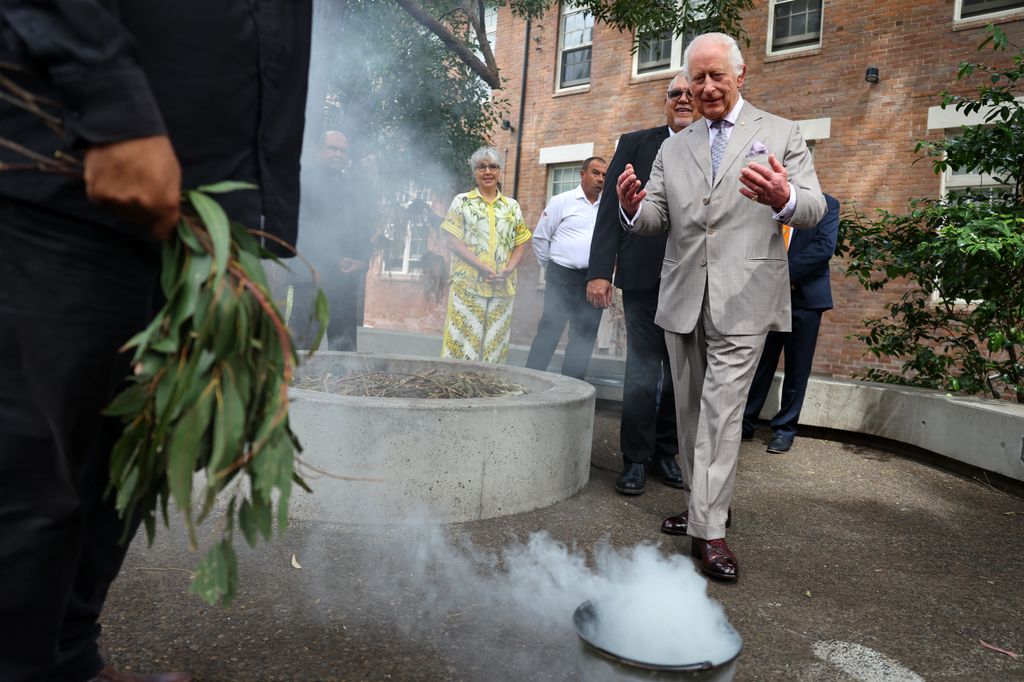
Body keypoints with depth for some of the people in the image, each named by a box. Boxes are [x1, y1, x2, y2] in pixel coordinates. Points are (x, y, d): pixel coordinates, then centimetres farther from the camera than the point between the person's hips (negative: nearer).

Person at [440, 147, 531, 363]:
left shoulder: (512, 206, 14)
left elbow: (521, 243, 11)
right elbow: (451, 240, -3)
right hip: (467, 284, -3)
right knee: (464, 340, -4)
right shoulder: (462, 201, 5)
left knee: (495, 342, 5)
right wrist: (482, 267, -15)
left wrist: (509, 269, -9)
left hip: (502, 287, 3)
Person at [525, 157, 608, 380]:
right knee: (549, 330, -5)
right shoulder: (562, 201, -1)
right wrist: (549, 267, 8)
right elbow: (540, 237, 4)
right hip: (563, 276, -4)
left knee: (585, 335, 8)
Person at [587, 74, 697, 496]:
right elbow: (610, 210, 1)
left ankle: (666, 453, 25)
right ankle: (635, 458, 11)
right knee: (643, 369, -1)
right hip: (645, 276, -2)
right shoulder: (635, 144, 7)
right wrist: (600, 270, -8)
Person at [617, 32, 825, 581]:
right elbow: (657, 219, 10)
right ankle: (704, 502, 26)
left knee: (721, 410, -10)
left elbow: (814, 208, -3)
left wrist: (784, 198, -27)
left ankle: (708, 527, -4)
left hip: (742, 300, -4)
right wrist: (633, 206, -14)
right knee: (690, 408, 11)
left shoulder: (781, 135, 5)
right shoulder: (673, 149, 15)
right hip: (682, 299, 5)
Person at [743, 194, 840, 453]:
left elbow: (824, 246, -9)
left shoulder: (827, 204, 4)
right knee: (760, 363, 4)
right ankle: (746, 423, 12)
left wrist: (787, 273, -15)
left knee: (797, 367, 4)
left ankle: (785, 429, 14)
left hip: (805, 296, -2)